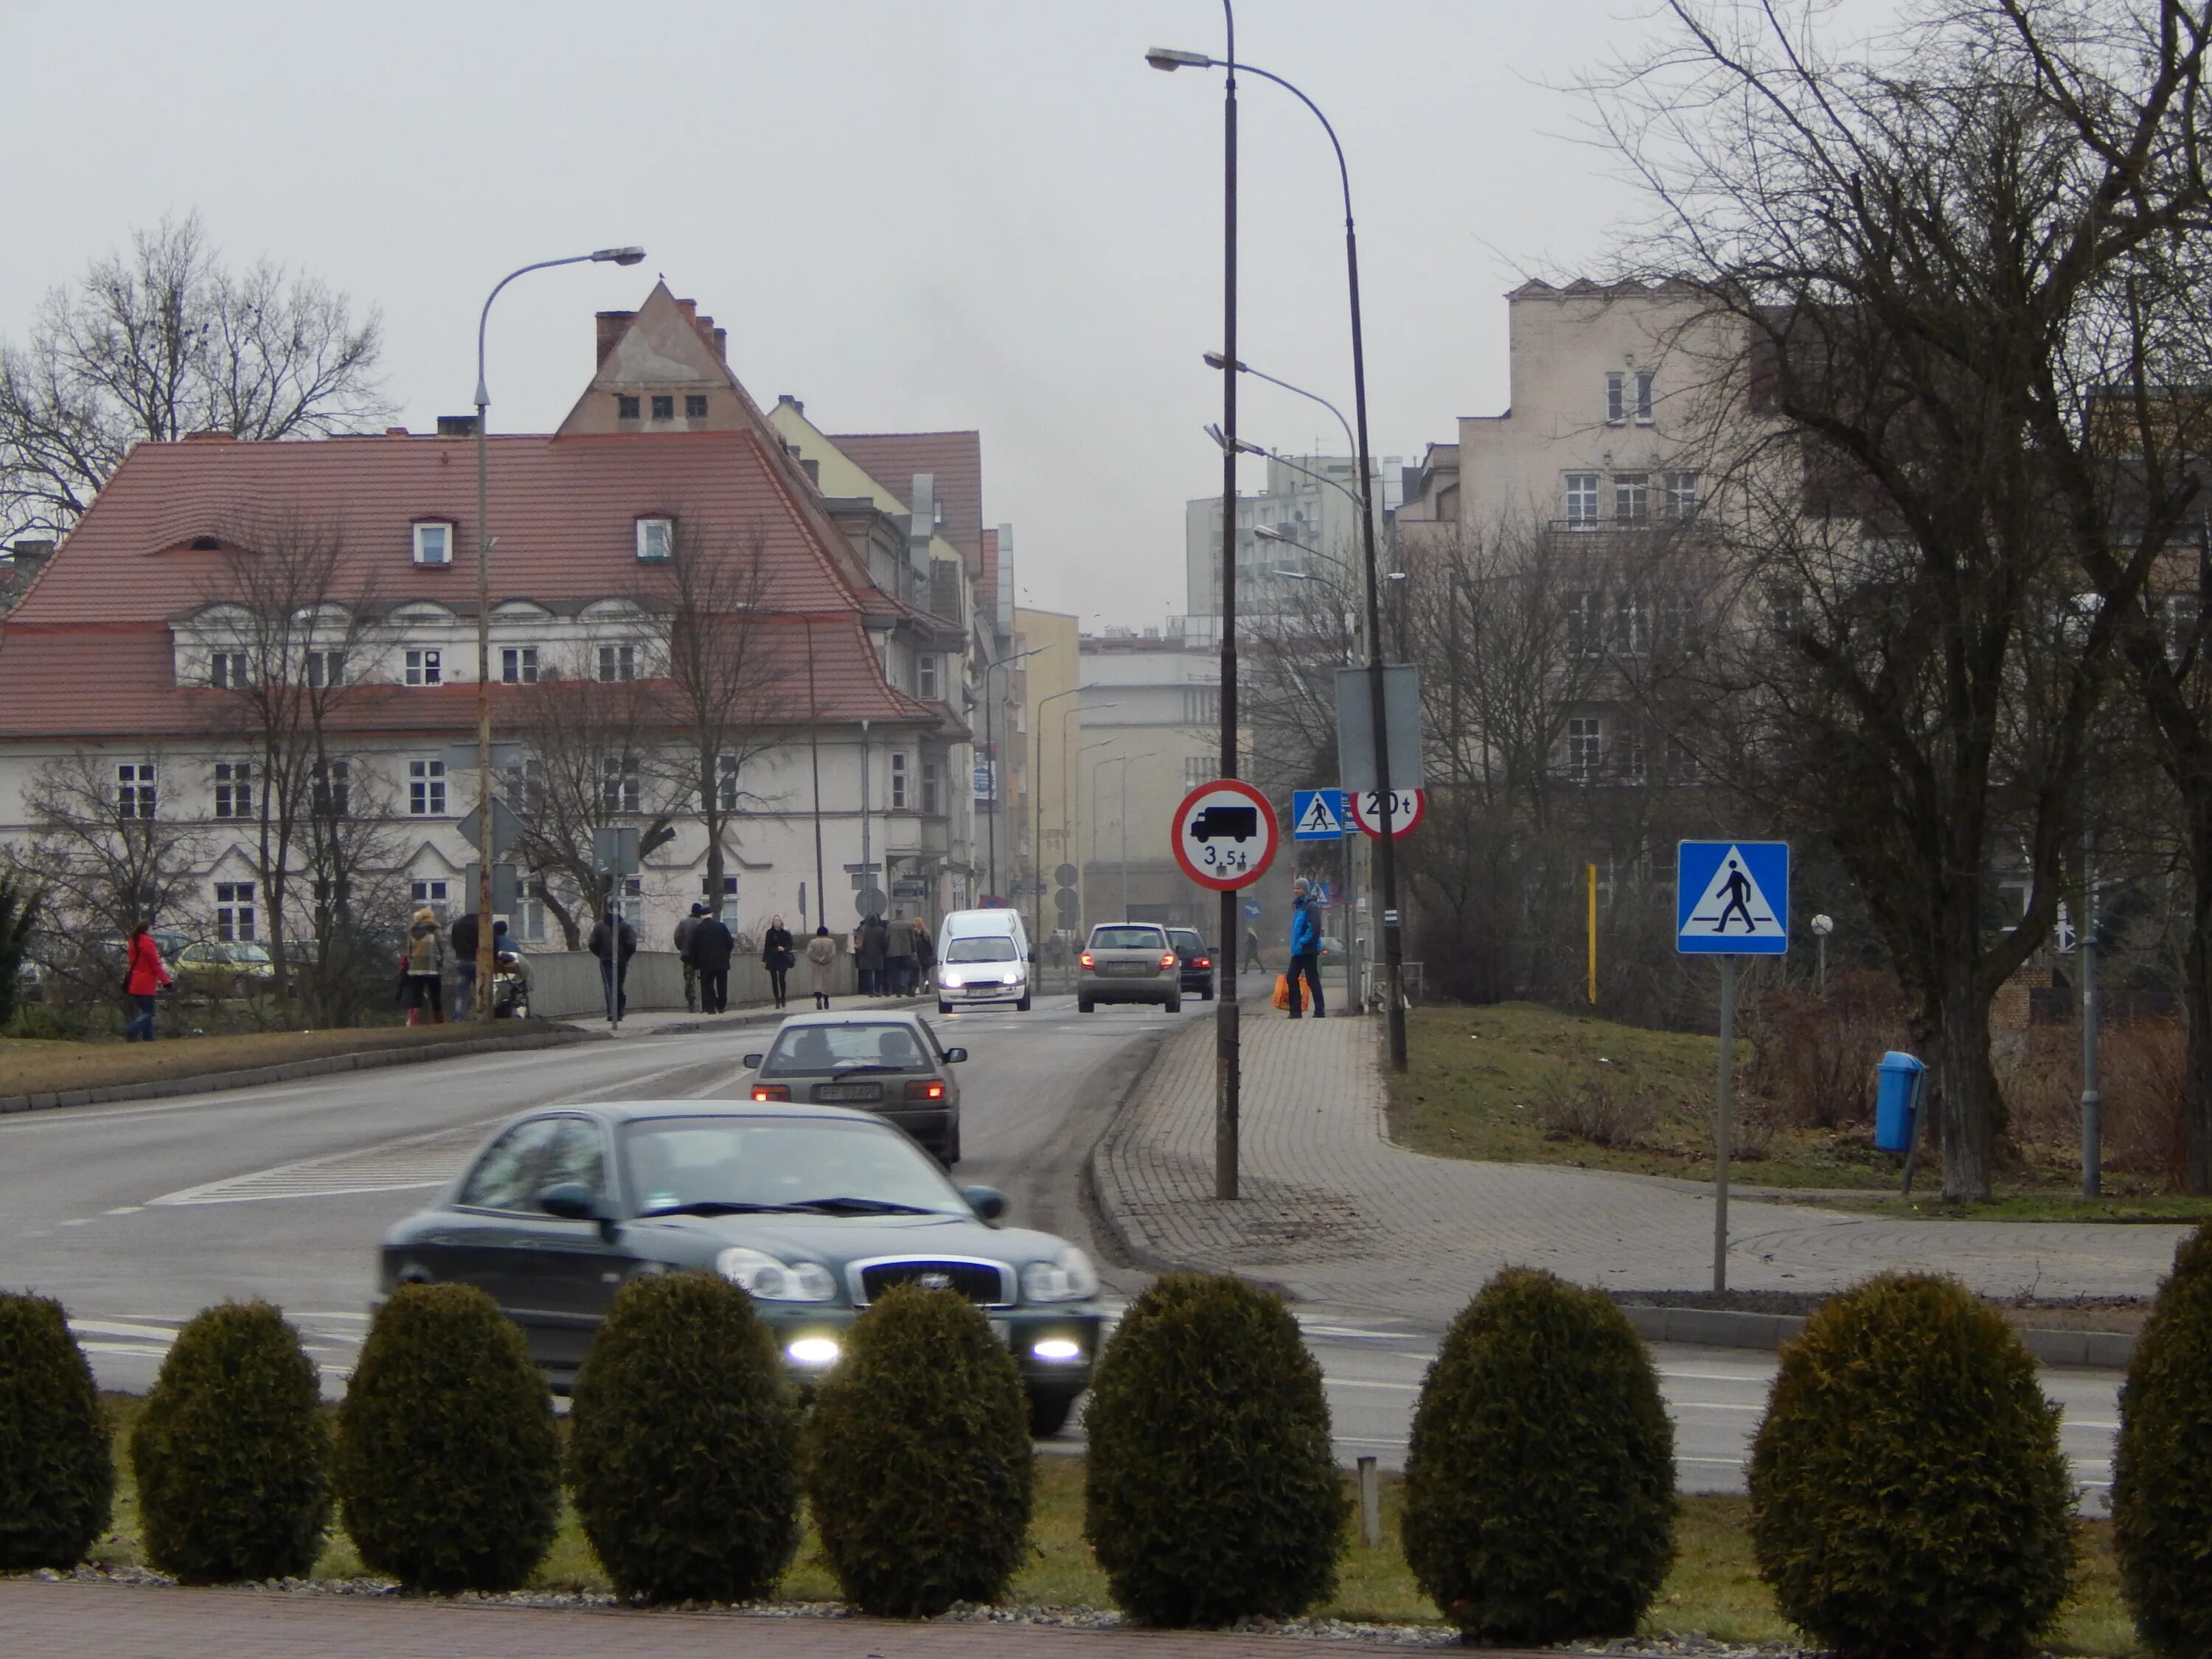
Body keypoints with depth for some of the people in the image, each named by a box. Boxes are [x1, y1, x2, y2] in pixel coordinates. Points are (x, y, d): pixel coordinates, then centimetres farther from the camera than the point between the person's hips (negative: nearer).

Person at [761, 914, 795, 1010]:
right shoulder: (770, 933, 4)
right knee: (774, 980, 0)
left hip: (783, 959, -2)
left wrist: (784, 949, -17)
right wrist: (764, 959, 5)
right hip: (772, 959, 2)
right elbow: (766, 947, 7)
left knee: (782, 979, -7)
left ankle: (783, 999, 10)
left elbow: (790, 945, 4)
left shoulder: (786, 932, 1)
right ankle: (777, 1001, 6)